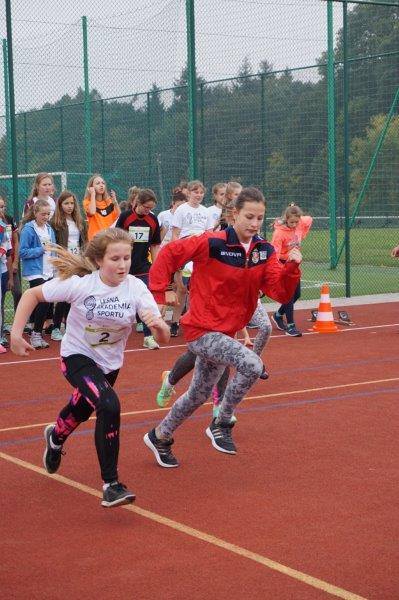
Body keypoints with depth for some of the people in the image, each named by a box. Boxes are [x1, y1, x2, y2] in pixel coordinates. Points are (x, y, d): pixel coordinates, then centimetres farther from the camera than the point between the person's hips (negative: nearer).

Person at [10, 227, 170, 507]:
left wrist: (158, 325, -47)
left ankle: (56, 436, 65)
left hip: (110, 363, 4)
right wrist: (16, 334, -19)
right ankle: (111, 484, -19)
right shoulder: (79, 284, -26)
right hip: (78, 357, -4)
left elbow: (163, 338, -25)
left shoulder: (136, 288, -22)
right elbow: (32, 295, -13)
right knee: (109, 406, -30)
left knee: (81, 411, 28)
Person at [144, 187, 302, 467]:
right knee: (252, 364, -29)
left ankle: (160, 437, 44)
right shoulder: (212, 243, -19)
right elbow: (169, 253, -11)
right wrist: (162, 291, -11)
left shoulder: (265, 251, -2)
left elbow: (281, 293, -9)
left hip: (226, 333, 7)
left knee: (199, 395, 21)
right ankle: (221, 424, -8)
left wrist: (291, 267, -25)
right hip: (202, 330, -7)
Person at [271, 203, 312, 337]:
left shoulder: (301, 223, -10)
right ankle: (290, 326, -7)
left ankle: (278, 315, 33)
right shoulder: (279, 232, -27)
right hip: (282, 263, -7)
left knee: (297, 294, 13)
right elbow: (274, 253, -32)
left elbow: (309, 219, 14)